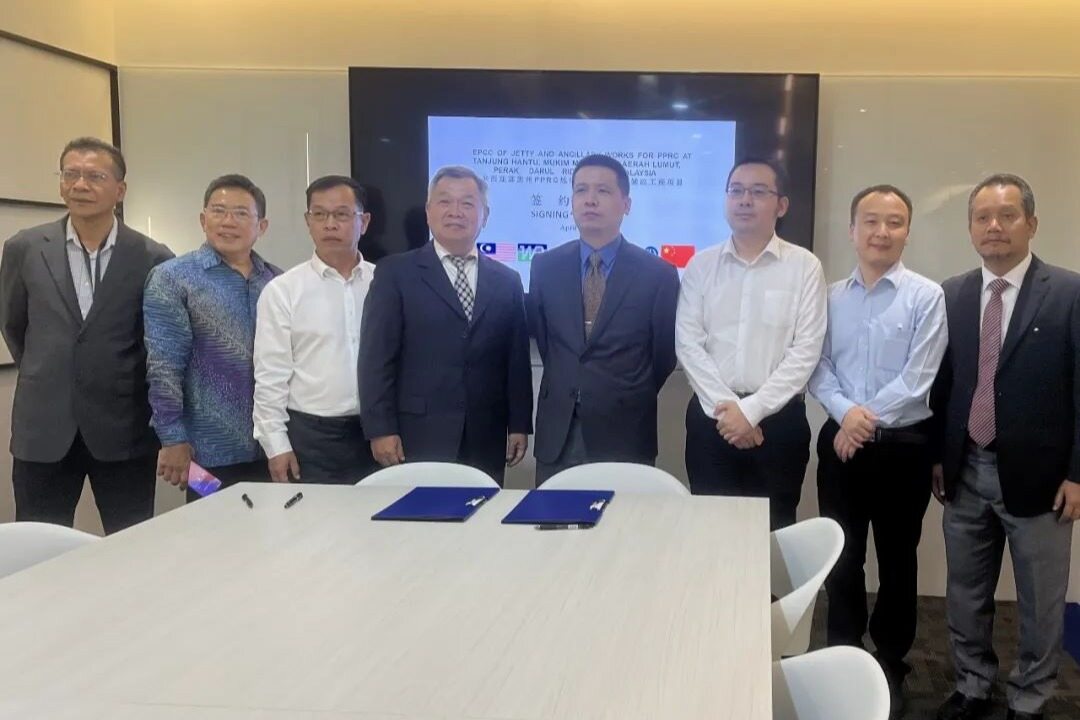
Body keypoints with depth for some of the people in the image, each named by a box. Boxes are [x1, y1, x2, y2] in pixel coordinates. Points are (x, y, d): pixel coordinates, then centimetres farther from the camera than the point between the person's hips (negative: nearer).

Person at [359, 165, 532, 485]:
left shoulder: (507, 281, 12)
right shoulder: (395, 273, 2)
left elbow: (517, 361, 12)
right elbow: (376, 357, -3)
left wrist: (519, 425, 6)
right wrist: (381, 429, -9)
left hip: (486, 441, 3)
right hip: (418, 438, -3)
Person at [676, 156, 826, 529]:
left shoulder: (804, 266, -2)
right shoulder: (700, 265, 5)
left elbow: (805, 352, -8)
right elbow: (687, 344, -1)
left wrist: (751, 409, -14)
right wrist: (725, 407, -12)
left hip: (778, 418, -2)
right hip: (711, 416, 2)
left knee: (773, 531, 6)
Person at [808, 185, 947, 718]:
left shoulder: (926, 296, -7)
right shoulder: (831, 297, 5)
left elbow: (918, 379, -12)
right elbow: (818, 369, 2)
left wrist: (868, 418, -14)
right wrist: (846, 413, -15)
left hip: (902, 445, -3)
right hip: (840, 442, 3)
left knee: (897, 561, 11)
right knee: (841, 559, 11)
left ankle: (890, 669, 28)